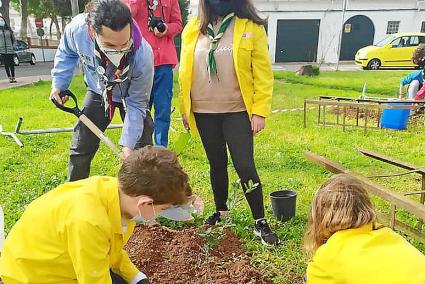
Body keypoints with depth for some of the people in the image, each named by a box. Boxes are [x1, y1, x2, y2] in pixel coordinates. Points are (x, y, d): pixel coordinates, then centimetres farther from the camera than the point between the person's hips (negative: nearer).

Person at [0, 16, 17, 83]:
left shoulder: (9, 30, 9)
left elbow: (14, 40, 13)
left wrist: (13, 47, 1)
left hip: (10, 50, 0)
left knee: (11, 64, 0)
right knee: (6, 65, 0)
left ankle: (13, 77, 8)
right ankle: (9, 78, 4)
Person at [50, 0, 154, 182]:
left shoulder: (143, 56, -40)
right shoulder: (77, 28, -33)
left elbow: (135, 105, -26)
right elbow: (67, 53, -5)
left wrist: (128, 145, -29)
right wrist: (58, 84, -10)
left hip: (131, 96, -2)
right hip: (98, 92, 3)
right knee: (80, 149, 7)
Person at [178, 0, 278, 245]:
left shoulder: (252, 27, -4)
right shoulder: (193, 29, 6)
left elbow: (262, 72, -6)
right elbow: (185, 72, 10)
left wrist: (260, 111, -11)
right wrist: (185, 108, 10)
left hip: (237, 111, -3)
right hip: (204, 112, 3)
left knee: (245, 166, -4)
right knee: (217, 164, 15)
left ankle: (260, 223, 13)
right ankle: (221, 211, 35)